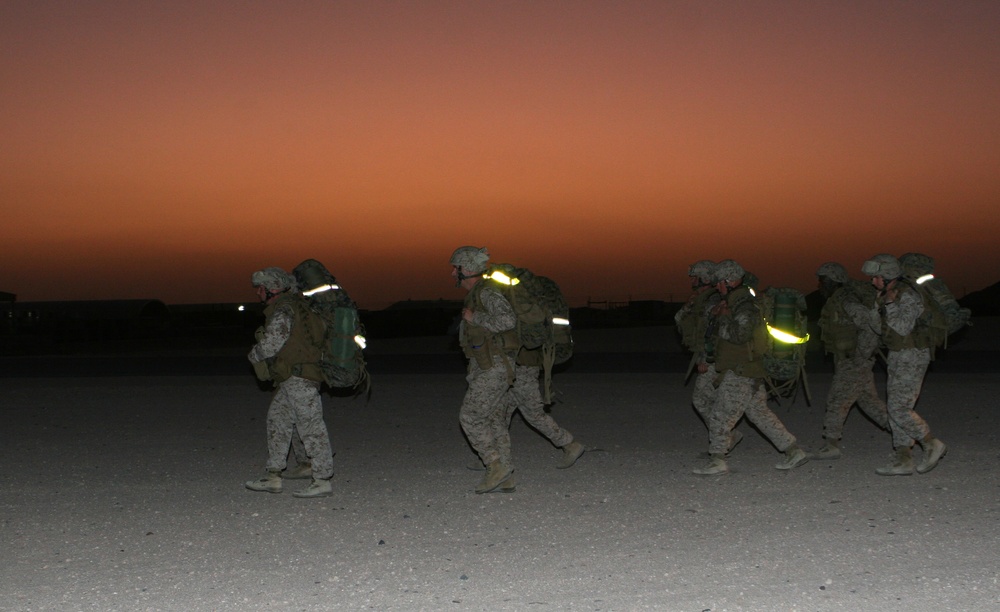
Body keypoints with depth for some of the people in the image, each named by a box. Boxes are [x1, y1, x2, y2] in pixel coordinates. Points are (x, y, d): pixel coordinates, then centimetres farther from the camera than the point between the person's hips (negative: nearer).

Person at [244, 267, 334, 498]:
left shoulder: (282, 309, -13)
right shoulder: (294, 304, 19)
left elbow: (271, 344, -19)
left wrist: (254, 355, 0)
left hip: (299, 377, -11)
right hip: (291, 379, 11)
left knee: (311, 426, -7)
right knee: (277, 421, 13)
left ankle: (322, 481, -4)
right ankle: (273, 477, 17)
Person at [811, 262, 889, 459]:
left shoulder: (846, 301, -19)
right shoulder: (837, 300, 12)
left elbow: (871, 326, -25)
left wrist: (861, 356, -22)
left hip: (854, 361, -10)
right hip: (848, 360, 10)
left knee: (837, 400, -6)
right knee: (868, 400, 15)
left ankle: (830, 445, -2)